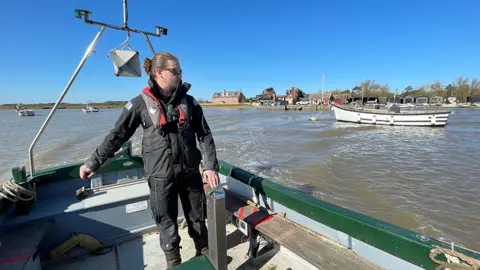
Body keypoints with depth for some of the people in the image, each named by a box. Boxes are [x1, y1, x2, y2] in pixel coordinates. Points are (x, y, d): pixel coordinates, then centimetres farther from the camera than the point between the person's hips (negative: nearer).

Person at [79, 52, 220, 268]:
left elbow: (205, 135, -1)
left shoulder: (189, 102, 1)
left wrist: (211, 166, -8)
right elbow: (117, 136, 1)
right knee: (167, 223, 11)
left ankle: (204, 253, 40)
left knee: (197, 217, 16)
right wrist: (93, 162, 2)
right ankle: (173, 262, 35)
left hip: (190, 171, 2)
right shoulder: (140, 103, -5)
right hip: (161, 176, -2)